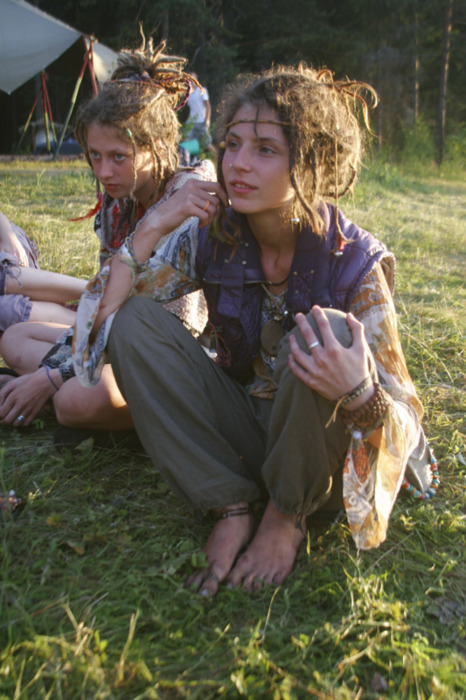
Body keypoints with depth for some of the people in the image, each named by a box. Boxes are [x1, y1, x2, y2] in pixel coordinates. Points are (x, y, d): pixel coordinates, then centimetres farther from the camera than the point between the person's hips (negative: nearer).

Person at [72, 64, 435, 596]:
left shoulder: (355, 263, -19)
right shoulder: (211, 241, -9)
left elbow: (404, 427, -20)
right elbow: (101, 317, -12)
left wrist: (360, 394, -43)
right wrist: (155, 226, -20)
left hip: (313, 450, -3)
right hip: (239, 431, 3)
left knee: (327, 334, -34)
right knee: (134, 322, -17)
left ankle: (288, 515, -9)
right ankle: (233, 505, -12)